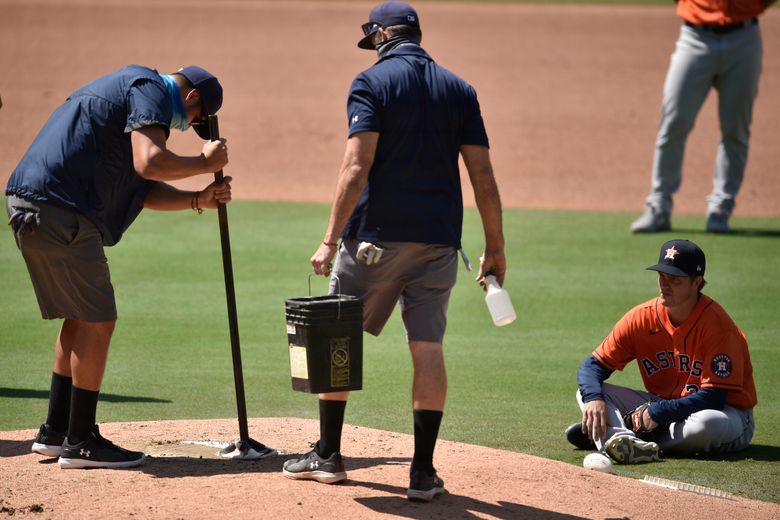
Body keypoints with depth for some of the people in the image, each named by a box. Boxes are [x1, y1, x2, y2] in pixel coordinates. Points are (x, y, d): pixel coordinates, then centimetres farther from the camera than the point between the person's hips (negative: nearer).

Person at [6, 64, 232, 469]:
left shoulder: (124, 87, 27)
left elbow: (141, 188, 24)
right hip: (58, 211, -10)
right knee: (97, 322, -4)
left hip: (27, 205, 10)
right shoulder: (150, 90, -4)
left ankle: (56, 432, 23)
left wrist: (197, 199, 13)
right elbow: (149, 163, -21)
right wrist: (204, 163, -5)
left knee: (80, 318, 19)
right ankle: (80, 442, 0)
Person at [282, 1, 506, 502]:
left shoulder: (372, 83, -3)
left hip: (377, 234, -3)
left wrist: (331, 240, -14)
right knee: (428, 348, 1)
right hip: (438, 236, 3)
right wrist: (495, 248, 10)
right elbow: (483, 177, 5)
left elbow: (357, 169, -13)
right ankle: (423, 472, -2)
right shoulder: (459, 89, 9)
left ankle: (329, 455, 16)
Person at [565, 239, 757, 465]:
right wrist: (593, 398, -26)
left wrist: (657, 413, -28)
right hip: (661, 407, 5)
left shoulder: (715, 323, -20)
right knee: (588, 392, -11)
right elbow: (593, 364, -4)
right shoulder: (641, 317, -5)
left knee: (708, 423, -42)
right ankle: (623, 439, -45)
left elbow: (714, 397, -24)